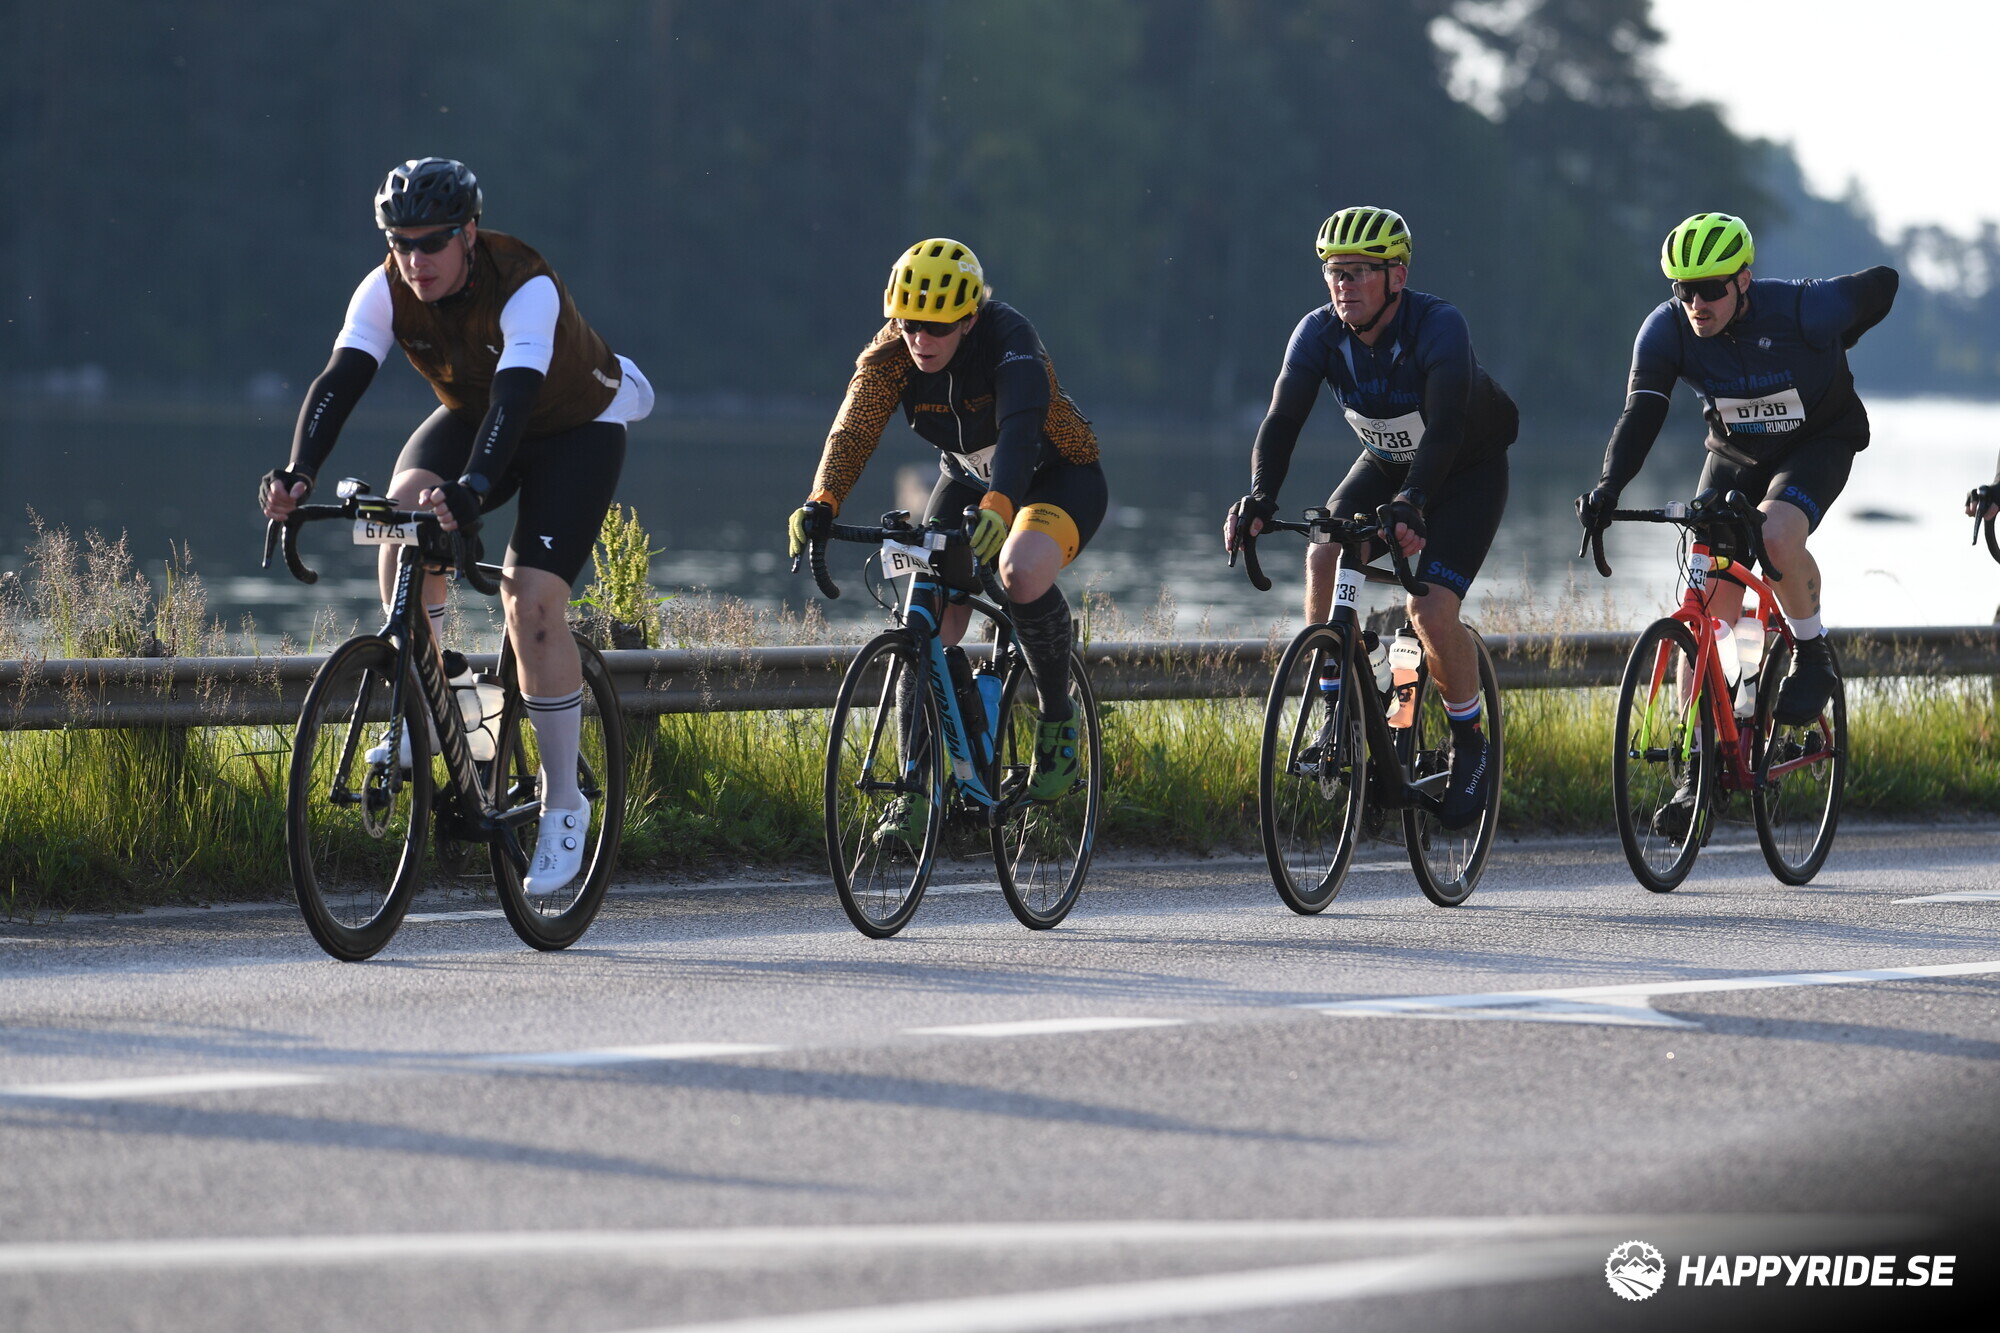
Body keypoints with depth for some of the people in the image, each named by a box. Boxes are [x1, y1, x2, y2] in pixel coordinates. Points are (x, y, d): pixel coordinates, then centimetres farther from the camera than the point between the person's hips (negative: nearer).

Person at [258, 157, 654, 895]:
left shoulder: (526, 288, -34)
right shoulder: (386, 290, -20)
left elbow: (515, 393, -47)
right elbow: (341, 379, -30)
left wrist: (473, 490, -62)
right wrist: (298, 472, -47)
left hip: (576, 429, -4)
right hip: (473, 416, 4)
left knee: (532, 601, -20)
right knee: (405, 508, -28)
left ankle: (563, 803, -5)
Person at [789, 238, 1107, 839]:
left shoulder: (1009, 339, -31)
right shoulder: (891, 353, -18)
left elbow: (1020, 428, -46)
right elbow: (853, 431, -28)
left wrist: (997, 510, -63)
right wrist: (821, 505, -47)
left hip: (1058, 476, -5)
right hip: (968, 478, 5)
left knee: (1022, 574, -35)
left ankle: (1058, 718, -12)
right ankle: (917, 786, -3)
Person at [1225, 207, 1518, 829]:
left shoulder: (1439, 327, -32)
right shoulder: (1319, 333, -19)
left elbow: (1445, 428, -44)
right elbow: (1283, 419, -27)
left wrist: (1411, 503, -61)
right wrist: (1260, 498, -46)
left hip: (1469, 469, -5)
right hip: (1387, 461, 5)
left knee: (1431, 608, -22)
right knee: (1323, 558, -23)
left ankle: (1472, 748, 1)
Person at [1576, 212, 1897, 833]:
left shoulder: (1801, 310, -29)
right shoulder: (1667, 329, -21)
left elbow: (1882, 284, -12)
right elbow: (1640, 415, -28)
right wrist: (1609, 487, -45)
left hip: (1820, 441, -3)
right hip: (1735, 452, 3)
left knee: (1776, 535, -34)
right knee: (1710, 604, -7)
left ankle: (1814, 657, -6)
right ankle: (1698, 768, -2)